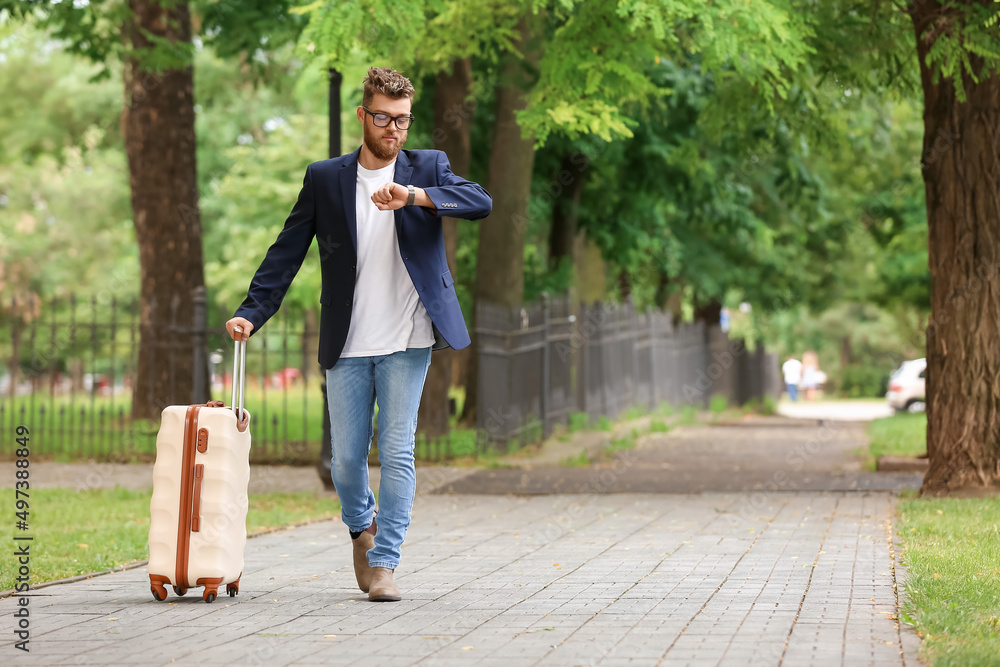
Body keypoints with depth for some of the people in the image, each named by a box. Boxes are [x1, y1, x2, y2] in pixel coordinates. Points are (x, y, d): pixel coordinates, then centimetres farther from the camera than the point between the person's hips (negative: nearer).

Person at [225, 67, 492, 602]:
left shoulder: (427, 169, 6)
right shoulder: (324, 179, 7)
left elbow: (481, 202, -12)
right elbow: (286, 254, 7)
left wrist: (416, 194, -25)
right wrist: (251, 313, -4)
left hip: (406, 342, -1)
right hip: (347, 346, 1)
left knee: (397, 453, -7)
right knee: (345, 459, 4)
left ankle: (384, 564, 1)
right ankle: (361, 528, 34)